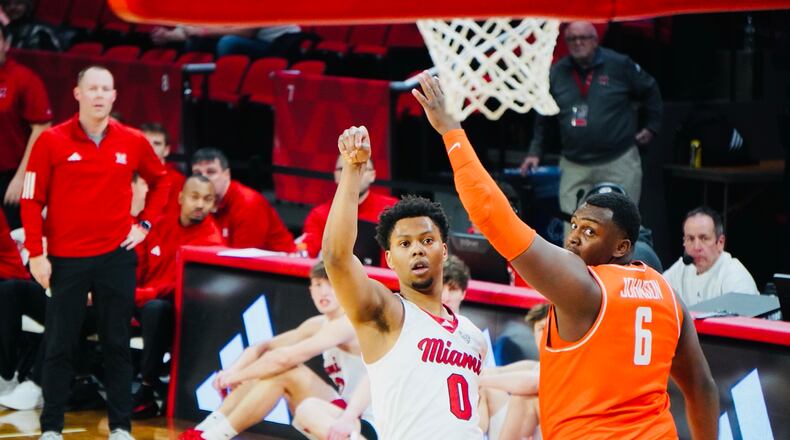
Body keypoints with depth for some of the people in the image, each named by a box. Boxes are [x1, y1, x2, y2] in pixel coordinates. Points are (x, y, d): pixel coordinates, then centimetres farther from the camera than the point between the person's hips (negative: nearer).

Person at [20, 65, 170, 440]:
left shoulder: (133, 142, 3)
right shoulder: (52, 141, -4)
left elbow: (160, 181, 20)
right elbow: (32, 200, -2)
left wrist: (144, 223, 8)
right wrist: (36, 254, -7)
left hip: (116, 256, 2)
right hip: (65, 258, -2)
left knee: (117, 344, 6)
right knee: (59, 345, 3)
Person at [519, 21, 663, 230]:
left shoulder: (619, 65, -2)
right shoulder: (556, 73, 8)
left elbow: (650, 91, 11)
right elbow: (543, 117, 17)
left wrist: (652, 126, 11)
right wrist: (535, 151, 12)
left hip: (618, 161, -2)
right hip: (574, 165, 2)